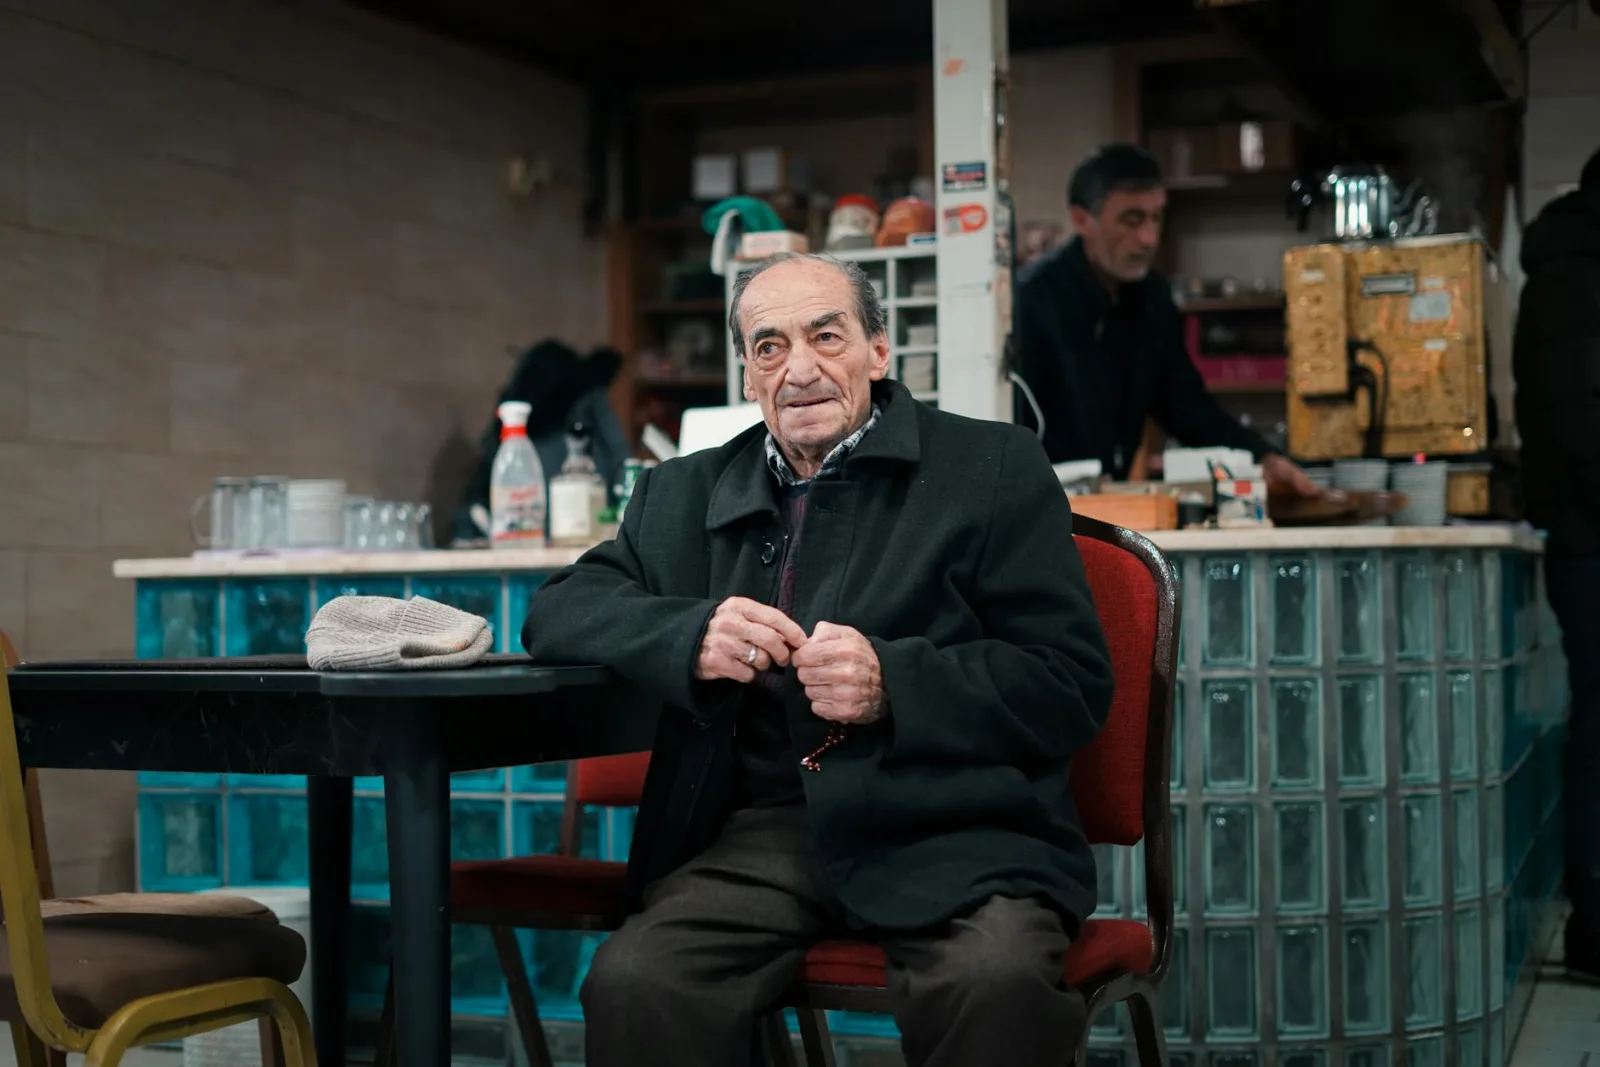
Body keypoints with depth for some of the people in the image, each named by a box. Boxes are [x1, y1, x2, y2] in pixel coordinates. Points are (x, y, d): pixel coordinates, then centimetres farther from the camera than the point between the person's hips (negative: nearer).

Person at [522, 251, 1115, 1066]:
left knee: (996, 981, -34)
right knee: (631, 984, -26)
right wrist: (692, 639, -9)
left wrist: (890, 685, -16)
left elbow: (1072, 685, 1)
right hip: (760, 836, 3)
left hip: (945, 833, -2)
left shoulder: (993, 470, 7)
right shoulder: (685, 495, 20)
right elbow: (556, 615, 11)